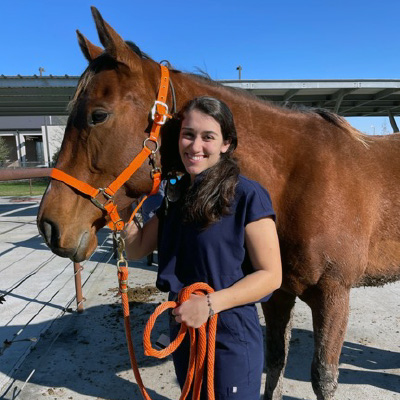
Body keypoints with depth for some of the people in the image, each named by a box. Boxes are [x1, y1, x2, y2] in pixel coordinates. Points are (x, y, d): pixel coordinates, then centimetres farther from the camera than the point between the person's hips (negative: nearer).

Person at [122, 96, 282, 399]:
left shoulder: (248, 196, -19)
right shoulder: (176, 194, 0)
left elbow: (271, 275, -16)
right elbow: (137, 249, 5)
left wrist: (211, 303, -26)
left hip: (232, 337, -6)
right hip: (182, 327, 7)